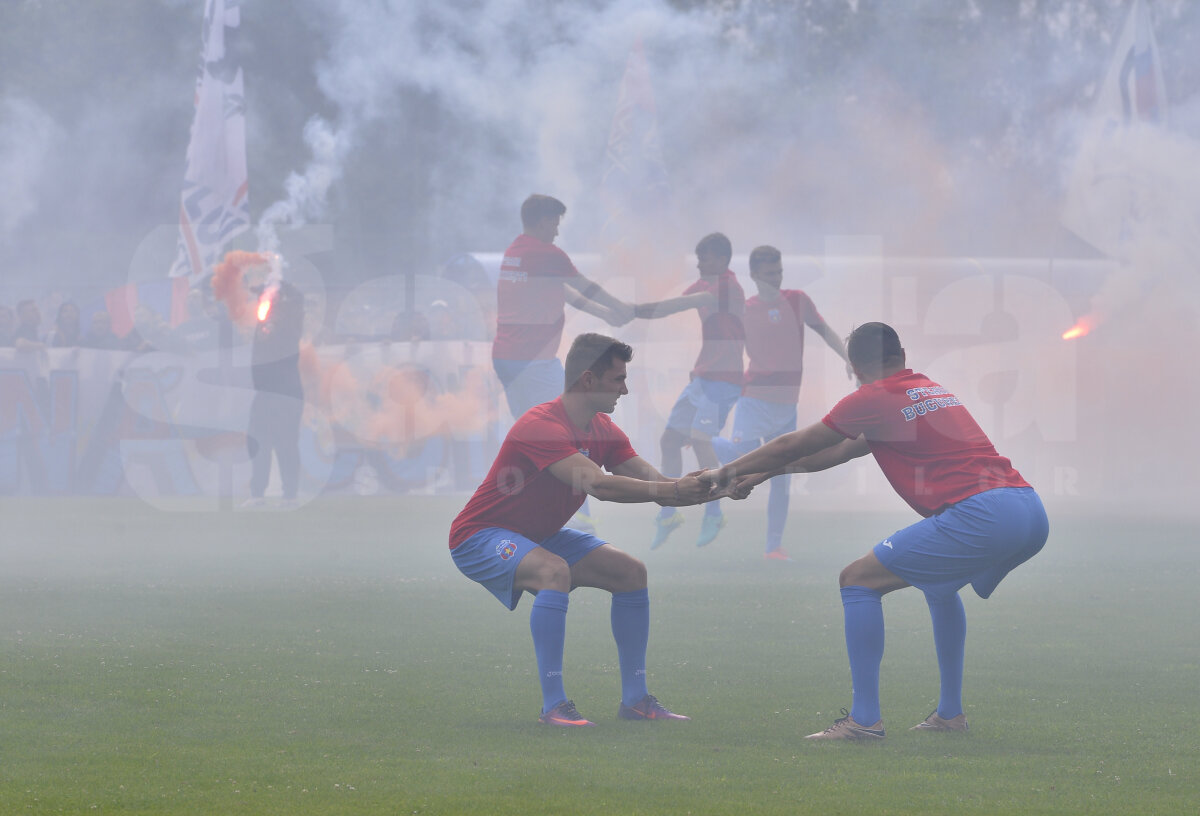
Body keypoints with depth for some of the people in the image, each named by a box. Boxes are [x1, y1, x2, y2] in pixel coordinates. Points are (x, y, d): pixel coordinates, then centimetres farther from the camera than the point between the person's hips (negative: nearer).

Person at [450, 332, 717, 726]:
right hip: (481, 537, -9)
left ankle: (634, 697, 3)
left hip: (538, 537, 9)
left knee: (631, 571, -1)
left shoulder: (603, 432, 1)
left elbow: (657, 484, -4)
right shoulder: (542, 426, -29)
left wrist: (707, 487, -23)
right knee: (555, 571, -37)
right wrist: (674, 491, -41)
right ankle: (553, 704, -34)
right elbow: (600, 485, -39)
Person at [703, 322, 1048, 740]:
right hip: (1031, 513, 9)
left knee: (858, 580, 0)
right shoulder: (931, 389, 28)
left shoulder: (875, 399, 3)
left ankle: (865, 718, -6)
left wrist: (727, 471, 28)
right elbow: (845, 449, 36)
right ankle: (950, 712, 32)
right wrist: (766, 471, 39)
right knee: (939, 583, 35)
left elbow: (793, 445, 13)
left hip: (981, 514, -9)